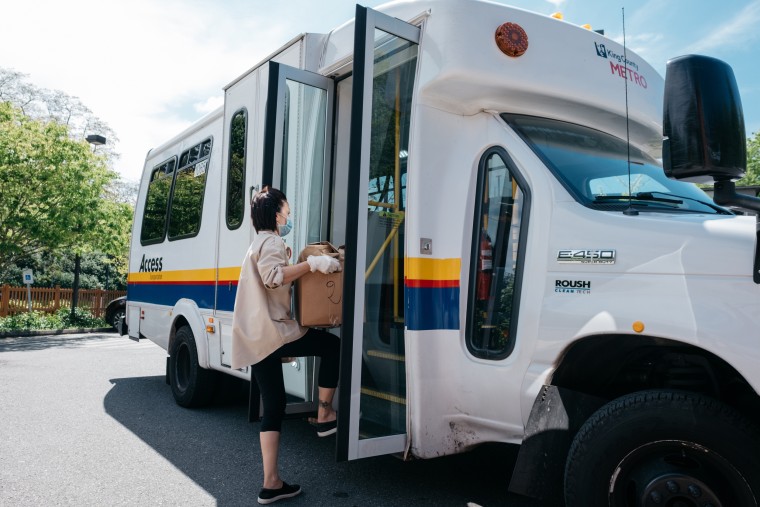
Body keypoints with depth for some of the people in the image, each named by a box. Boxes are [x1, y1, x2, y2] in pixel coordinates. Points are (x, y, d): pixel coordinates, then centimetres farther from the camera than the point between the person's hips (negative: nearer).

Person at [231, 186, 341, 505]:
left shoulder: (259, 243, 25)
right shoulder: (272, 242, -7)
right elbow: (272, 277, -26)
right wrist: (312, 264, -23)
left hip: (256, 339, 10)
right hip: (272, 333, -10)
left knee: (273, 407, 9)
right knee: (333, 345, 1)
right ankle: (324, 415, 7)